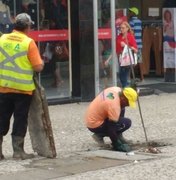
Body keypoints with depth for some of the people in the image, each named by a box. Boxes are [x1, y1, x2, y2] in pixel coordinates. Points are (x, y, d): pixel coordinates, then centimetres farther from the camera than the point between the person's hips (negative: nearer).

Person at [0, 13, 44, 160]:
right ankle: (18, 151, 8)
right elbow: (38, 67, -11)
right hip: (23, 88, -4)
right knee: (20, 120, 5)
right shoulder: (29, 42, -11)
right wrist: (41, 62, 9)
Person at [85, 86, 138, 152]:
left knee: (121, 109, 15)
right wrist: (117, 144, -18)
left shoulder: (117, 90, -5)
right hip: (94, 125, -9)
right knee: (126, 123, -15)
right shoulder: (114, 105, -30)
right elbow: (112, 126, -26)